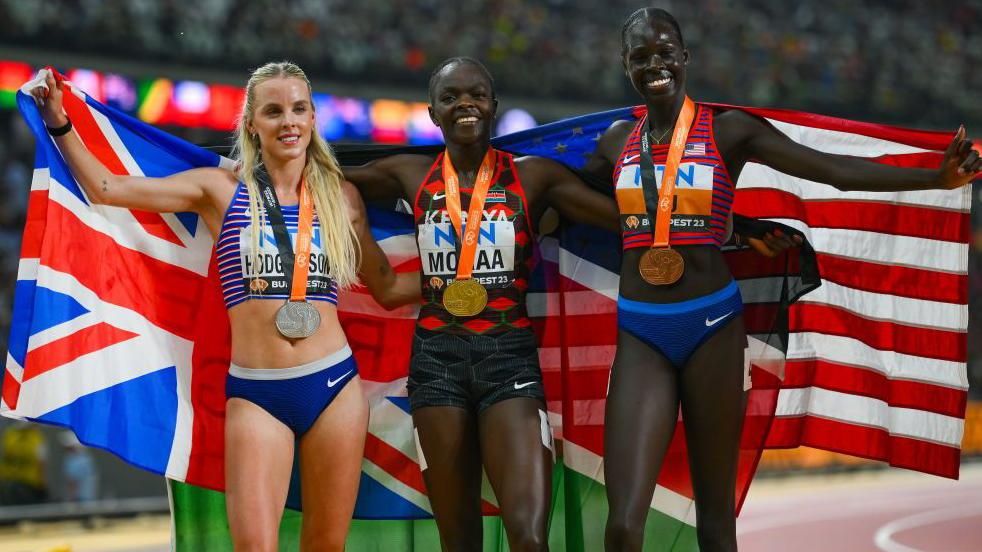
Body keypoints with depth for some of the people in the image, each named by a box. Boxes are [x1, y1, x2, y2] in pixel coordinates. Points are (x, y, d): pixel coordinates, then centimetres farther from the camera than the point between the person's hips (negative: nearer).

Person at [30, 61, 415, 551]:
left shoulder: (341, 196, 10)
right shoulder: (221, 189, 5)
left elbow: (385, 289, 19)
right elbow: (107, 189, 4)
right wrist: (60, 125, -2)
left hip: (334, 385, 2)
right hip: (255, 396, -2)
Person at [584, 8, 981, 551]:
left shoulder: (728, 129, 0)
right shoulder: (616, 142, 10)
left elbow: (834, 169, -8)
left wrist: (937, 177, -18)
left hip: (711, 325, -2)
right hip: (640, 334, 2)